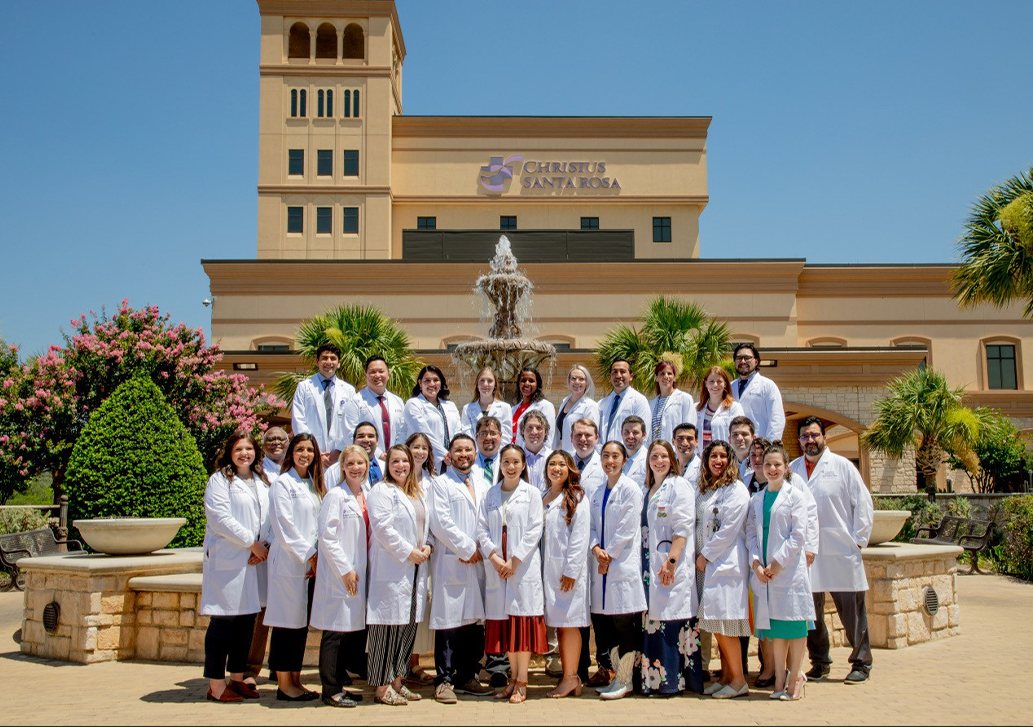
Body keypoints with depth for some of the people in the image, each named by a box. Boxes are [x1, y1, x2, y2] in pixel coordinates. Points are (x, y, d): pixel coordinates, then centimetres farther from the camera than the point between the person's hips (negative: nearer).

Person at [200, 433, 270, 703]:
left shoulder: (262, 482, 17)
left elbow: (269, 518, 15)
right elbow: (219, 518, -12)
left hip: (255, 560, 6)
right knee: (223, 622, -4)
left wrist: (264, 547, -2)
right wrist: (252, 543, -12)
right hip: (227, 561, -6)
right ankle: (216, 685, 3)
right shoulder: (219, 480, -2)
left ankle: (237, 679, 20)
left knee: (247, 620, 9)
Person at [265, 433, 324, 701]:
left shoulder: (314, 485, 16)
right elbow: (284, 526, -13)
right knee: (287, 622, -2)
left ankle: (295, 680, 18)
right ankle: (284, 684, 6)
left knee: (302, 623, 10)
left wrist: (315, 556, 4)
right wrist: (308, 556, -12)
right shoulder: (282, 483, -6)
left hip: (310, 563, 7)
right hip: (289, 563, -7)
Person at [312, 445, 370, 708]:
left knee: (356, 630, 11)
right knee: (335, 632, -2)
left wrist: (359, 570, 11)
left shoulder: (368, 494, 12)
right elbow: (327, 536, -12)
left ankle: (340, 683, 23)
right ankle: (331, 691, 7)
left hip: (360, 573, 7)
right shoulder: (335, 495, -8)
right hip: (339, 575, -7)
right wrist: (345, 570, -14)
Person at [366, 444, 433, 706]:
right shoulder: (381, 491, -5)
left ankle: (397, 681, 20)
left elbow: (427, 525, 23)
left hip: (415, 570, 8)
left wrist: (428, 545, 3)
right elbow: (382, 528, -14)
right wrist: (408, 552, -14)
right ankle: (382, 687, 2)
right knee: (388, 626, -6)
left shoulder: (419, 494, 20)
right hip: (390, 570, -8)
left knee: (408, 625, 10)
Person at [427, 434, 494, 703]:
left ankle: (467, 677, 17)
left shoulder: (483, 485, 19)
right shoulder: (440, 484, 2)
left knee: (474, 622, 7)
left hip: (478, 561, 5)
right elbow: (441, 523, -8)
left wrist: (480, 550, 0)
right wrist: (467, 549, -8)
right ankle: (444, 679, 3)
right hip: (451, 562, -5)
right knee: (448, 622, -4)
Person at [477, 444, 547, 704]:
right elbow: (482, 530, 5)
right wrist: (495, 558, -10)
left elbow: (535, 530, -4)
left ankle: (522, 683, 3)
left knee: (523, 620, -4)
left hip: (524, 566, -3)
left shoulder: (532, 494, 3)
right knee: (504, 622, 6)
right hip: (496, 567, 3)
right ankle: (513, 679, 16)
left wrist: (514, 561, -11)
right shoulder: (490, 495, 11)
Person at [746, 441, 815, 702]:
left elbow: (798, 535, -8)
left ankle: (795, 678, 10)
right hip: (764, 571, 4)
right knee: (774, 625, 6)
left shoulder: (795, 495, -2)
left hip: (789, 570, -4)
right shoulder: (756, 499, 13)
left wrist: (777, 563, -12)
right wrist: (756, 562, -6)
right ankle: (779, 680, 12)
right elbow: (751, 532, 9)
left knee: (793, 624, 0)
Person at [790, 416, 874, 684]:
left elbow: (863, 504, 3)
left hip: (841, 553, -3)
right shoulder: (792, 469, 11)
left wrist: (858, 540, -3)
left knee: (851, 611, 3)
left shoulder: (843, 466, 3)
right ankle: (819, 662, 21)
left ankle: (861, 663, 16)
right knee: (811, 610, 8)